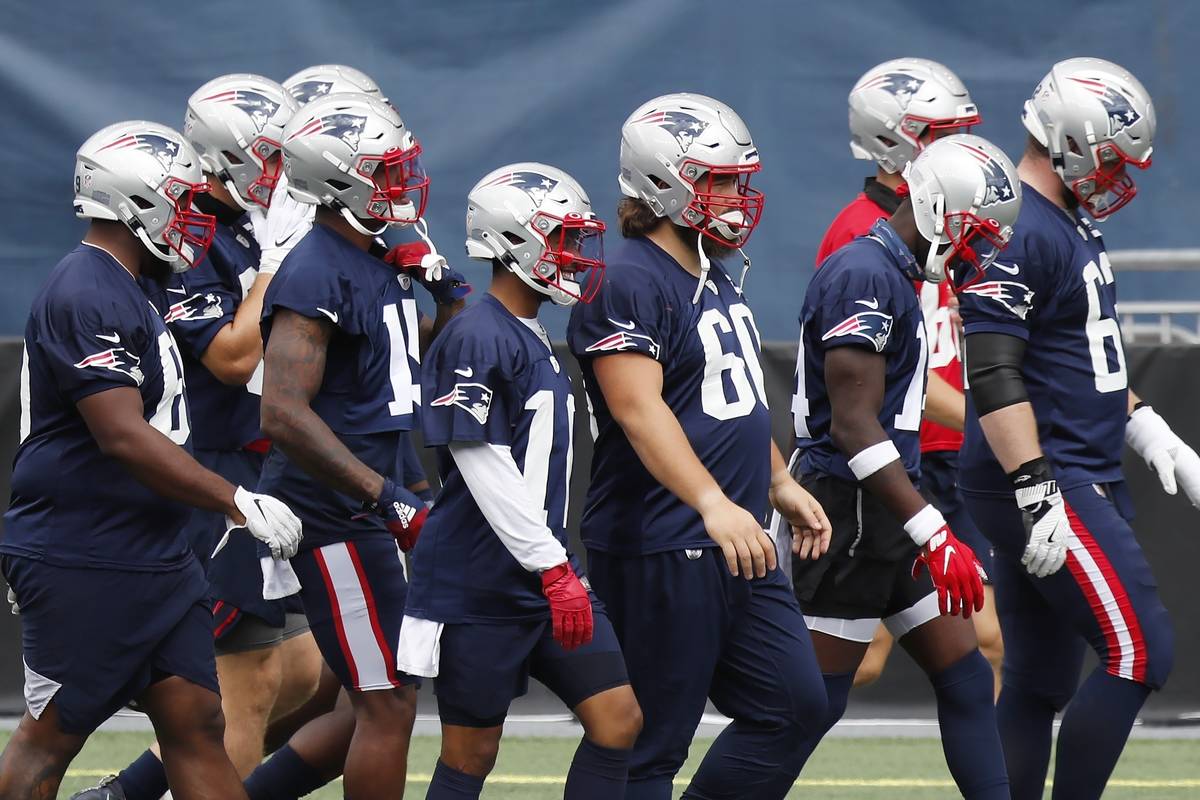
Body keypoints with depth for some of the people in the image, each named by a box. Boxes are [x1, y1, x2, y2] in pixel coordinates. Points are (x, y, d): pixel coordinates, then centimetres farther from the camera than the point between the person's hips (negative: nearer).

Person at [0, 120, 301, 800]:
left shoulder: (123, 293, 15)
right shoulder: (87, 297, -18)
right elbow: (125, 439, -24)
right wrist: (238, 503, -20)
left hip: (155, 562, 10)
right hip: (82, 566, -10)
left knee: (197, 725, 5)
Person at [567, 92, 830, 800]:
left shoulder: (716, 279, 16)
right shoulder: (630, 284, -15)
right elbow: (638, 407, -26)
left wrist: (781, 485, 27)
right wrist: (713, 504, -36)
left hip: (738, 548, 10)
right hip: (660, 551, -10)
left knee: (794, 704, 9)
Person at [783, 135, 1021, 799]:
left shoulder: (891, 273, 15)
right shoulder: (866, 275, -17)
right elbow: (854, 426, -23)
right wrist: (934, 535, -25)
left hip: (884, 519, 10)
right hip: (853, 517, -10)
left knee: (965, 680, 9)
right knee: (814, 703, -5)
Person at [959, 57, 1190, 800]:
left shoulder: (1071, 225, 16)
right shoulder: (1016, 233, -17)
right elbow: (993, 375, -23)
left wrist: (1149, 431, 23)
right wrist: (1037, 495, -26)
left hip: (1088, 479, 10)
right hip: (1048, 481, -10)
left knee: (1042, 681, 10)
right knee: (1140, 654, -13)